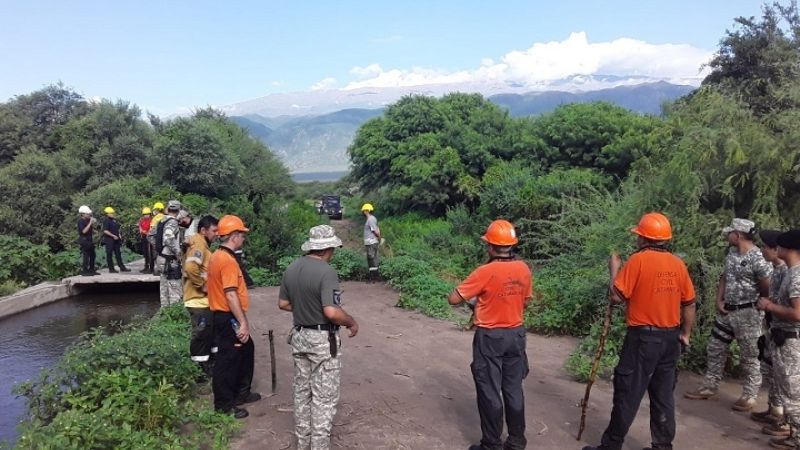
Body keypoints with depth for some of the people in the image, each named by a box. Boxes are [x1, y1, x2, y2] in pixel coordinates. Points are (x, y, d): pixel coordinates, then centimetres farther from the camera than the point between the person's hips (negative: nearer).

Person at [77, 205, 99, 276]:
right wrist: (90, 223, -22)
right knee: (86, 256, -8)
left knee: (92, 255, 12)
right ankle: (84, 271, -3)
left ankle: (92, 270, 21)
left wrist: (93, 224, 4)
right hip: (84, 240, -9)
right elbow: (84, 231, -23)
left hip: (90, 240, 9)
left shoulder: (88, 220, 12)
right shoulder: (80, 221, -12)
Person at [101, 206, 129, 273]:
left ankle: (122, 267, 14)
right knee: (109, 254, -1)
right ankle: (111, 269, 3)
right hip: (109, 240, -8)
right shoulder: (106, 221, -11)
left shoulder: (114, 220, 14)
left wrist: (119, 234, 9)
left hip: (116, 240, 8)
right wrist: (113, 236, -21)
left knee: (118, 254, 10)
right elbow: (105, 231, -19)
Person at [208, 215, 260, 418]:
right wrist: (243, 322, -24)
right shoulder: (228, 261, -22)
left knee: (246, 350, 22)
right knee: (228, 360, 1)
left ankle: (241, 392, 34)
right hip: (229, 318, -11)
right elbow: (231, 295, -26)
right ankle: (224, 405, 13)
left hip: (224, 316, 11)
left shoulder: (217, 256, 10)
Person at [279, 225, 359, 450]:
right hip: (323, 340, -8)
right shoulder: (326, 272, -23)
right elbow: (332, 312, -29)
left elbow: (283, 303, 10)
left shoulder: (291, 268, 1)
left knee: (302, 391, 19)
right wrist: (352, 322, -12)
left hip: (299, 336, 8)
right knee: (324, 397, 5)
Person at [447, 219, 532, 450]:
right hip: (516, 334, 6)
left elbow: (454, 299, -17)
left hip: (490, 337, -5)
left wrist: (473, 295, 4)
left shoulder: (485, 272, -20)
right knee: (514, 389, 15)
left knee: (490, 392, 6)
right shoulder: (524, 269, -3)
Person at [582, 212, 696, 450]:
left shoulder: (638, 260, -14)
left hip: (643, 337, -6)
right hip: (671, 338, 6)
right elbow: (689, 303, 10)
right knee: (664, 395, 13)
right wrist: (685, 334, 19)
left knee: (627, 394, 2)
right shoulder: (678, 263, 4)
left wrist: (614, 269, 0)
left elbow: (616, 296, -14)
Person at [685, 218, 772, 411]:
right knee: (715, 349, 14)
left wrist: (755, 305, -1)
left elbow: (768, 290, -16)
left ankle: (749, 396, 17)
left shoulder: (758, 258, -20)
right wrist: (719, 301, 4)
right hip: (726, 311, 9)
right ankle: (709, 388, 25)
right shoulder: (732, 253, 7)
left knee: (749, 356, 4)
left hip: (748, 313, -8)